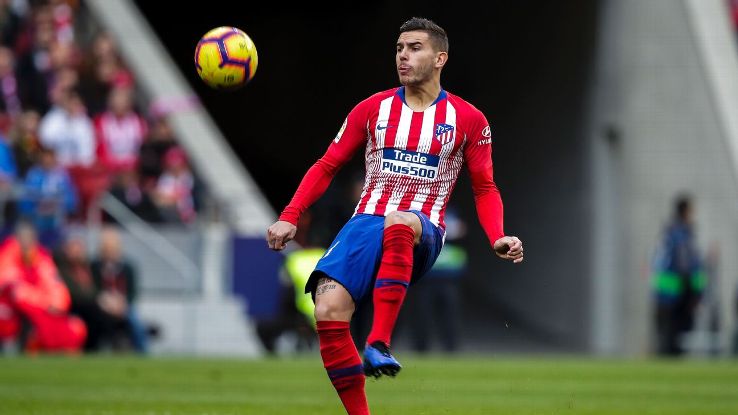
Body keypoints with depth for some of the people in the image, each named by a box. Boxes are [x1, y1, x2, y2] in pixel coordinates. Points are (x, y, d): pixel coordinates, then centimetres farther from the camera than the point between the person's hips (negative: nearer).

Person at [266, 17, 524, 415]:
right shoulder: (373, 109, 11)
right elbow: (327, 166, 14)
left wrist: (497, 238, -6)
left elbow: (484, 189, 12)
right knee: (328, 311, -25)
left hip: (421, 234, -2)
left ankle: (379, 343, -42)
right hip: (366, 224, 3)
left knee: (399, 223, -42)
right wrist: (289, 217, 2)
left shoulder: (467, 120, 7)